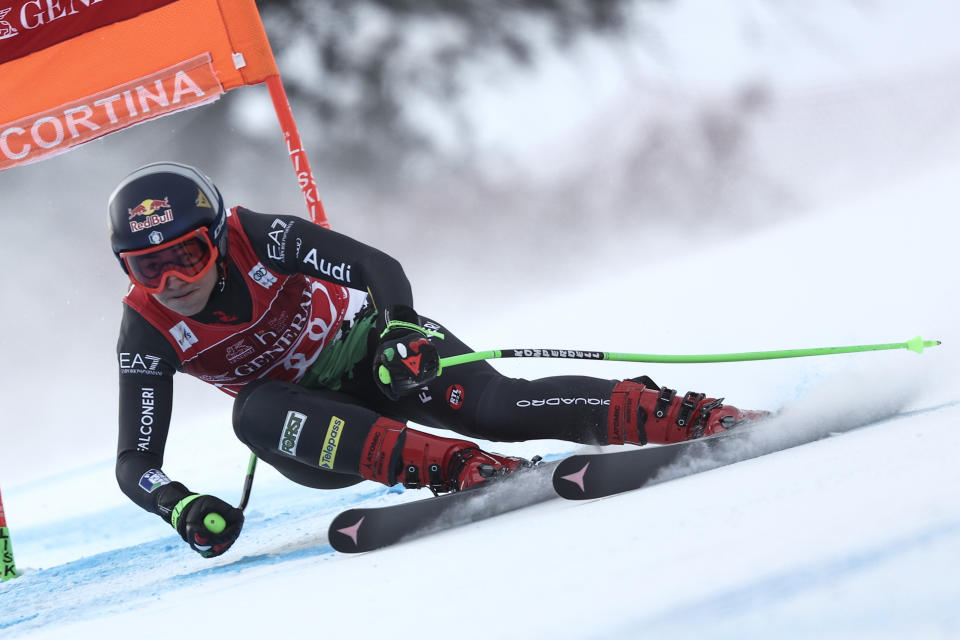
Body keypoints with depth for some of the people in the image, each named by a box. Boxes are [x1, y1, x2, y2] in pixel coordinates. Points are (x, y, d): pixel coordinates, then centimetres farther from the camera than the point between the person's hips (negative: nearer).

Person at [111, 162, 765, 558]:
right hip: (317, 425, 2)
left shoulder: (261, 239, -23)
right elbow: (135, 462, -16)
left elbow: (380, 269, -24)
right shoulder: (147, 334, -18)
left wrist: (399, 330, -45)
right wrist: (179, 506, -37)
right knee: (255, 412, -33)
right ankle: (455, 467, -42)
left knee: (497, 408, -28)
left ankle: (699, 417, -31)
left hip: (370, 346, -2)